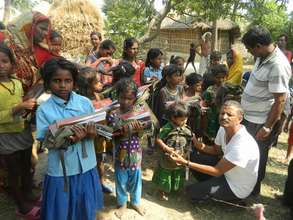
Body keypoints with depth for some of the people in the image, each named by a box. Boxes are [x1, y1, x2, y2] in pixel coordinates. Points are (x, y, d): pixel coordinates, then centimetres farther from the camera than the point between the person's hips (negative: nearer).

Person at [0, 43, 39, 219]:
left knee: (27, 168, 20)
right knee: (14, 172, 10)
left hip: (24, 132, 5)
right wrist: (19, 108, -28)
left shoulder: (17, 83, 2)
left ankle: (29, 196, 41)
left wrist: (30, 106, -6)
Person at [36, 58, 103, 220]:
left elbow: (95, 131, 0)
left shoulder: (85, 102, -6)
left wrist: (91, 134, -23)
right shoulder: (44, 109, -10)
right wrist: (71, 140, -27)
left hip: (86, 166, 2)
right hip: (61, 169, -2)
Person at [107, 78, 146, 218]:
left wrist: (139, 130, -25)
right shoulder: (113, 115, -14)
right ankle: (122, 204, 43)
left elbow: (142, 135, -4)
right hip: (120, 154, -1)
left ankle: (136, 202, 45)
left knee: (136, 179, 20)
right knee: (121, 180, 17)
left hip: (135, 153, 2)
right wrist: (121, 131, -30)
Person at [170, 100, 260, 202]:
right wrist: (199, 145, -14)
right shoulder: (223, 129, -11)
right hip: (226, 172, 7)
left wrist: (186, 163, -31)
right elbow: (216, 150, 7)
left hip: (237, 189, -7)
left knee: (191, 191, -9)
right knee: (194, 157, 0)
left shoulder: (242, 144, -34)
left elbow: (217, 171, -28)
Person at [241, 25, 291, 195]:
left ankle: (252, 190, 33)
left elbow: (280, 100, -24)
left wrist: (268, 127, -21)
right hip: (250, 117, 9)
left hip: (261, 122, -9)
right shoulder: (263, 56, 2)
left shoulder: (278, 65, -25)